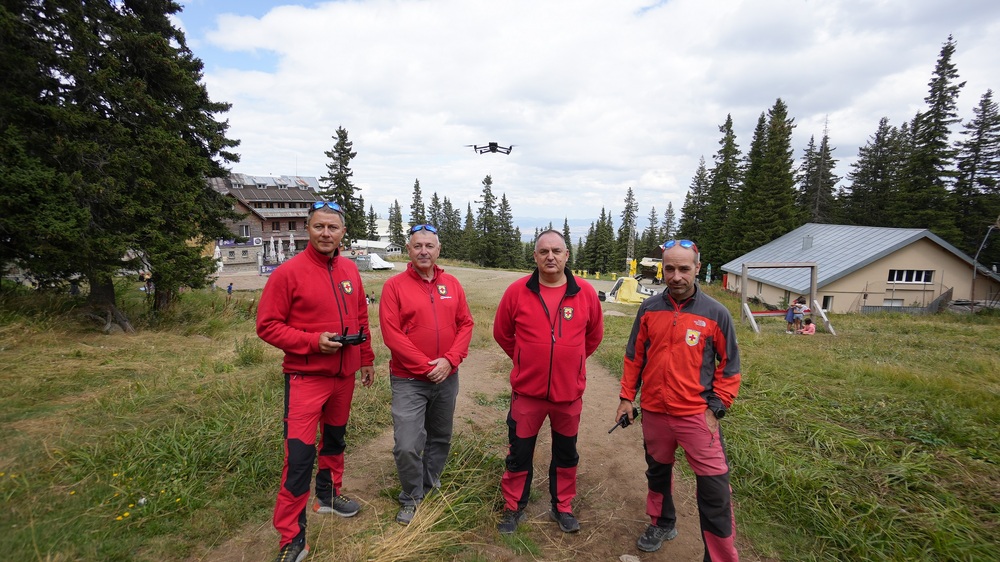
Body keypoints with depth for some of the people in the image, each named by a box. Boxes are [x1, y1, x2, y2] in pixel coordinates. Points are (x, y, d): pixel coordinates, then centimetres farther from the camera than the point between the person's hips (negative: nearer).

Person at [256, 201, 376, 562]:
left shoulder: (350, 270, 4)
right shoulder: (288, 272, -12)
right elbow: (267, 326, -11)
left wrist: (366, 359, 13)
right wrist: (313, 341, -22)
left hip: (344, 375, 6)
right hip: (305, 377, -5)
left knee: (335, 438, 21)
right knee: (300, 454, -3)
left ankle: (328, 495, 45)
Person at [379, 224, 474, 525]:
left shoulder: (451, 284, 3)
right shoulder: (394, 285, -8)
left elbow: (465, 324, 2)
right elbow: (391, 333, -13)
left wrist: (450, 360, -12)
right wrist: (426, 365, -16)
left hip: (447, 378, 4)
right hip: (408, 380, -4)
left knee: (440, 439, 18)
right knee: (407, 446, -5)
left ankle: (430, 486, 43)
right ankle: (412, 498, 23)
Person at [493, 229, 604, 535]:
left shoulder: (585, 293, -6)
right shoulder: (517, 291, -10)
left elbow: (595, 335, 10)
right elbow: (501, 332, 4)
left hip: (569, 392, 1)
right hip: (527, 391, -1)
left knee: (566, 454, 19)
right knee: (519, 454, 14)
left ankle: (562, 507, 42)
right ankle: (513, 507, 37)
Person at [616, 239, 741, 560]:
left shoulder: (716, 313, -8)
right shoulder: (648, 309, -3)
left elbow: (729, 366, -2)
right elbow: (634, 357, 5)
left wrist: (715, 409, -7)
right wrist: (627, 397, 4)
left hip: (697, 414, -3)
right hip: (653, 412, 3)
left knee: (714, 489, 0)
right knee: (657, 471, 21)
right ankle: (662, 524, 45)